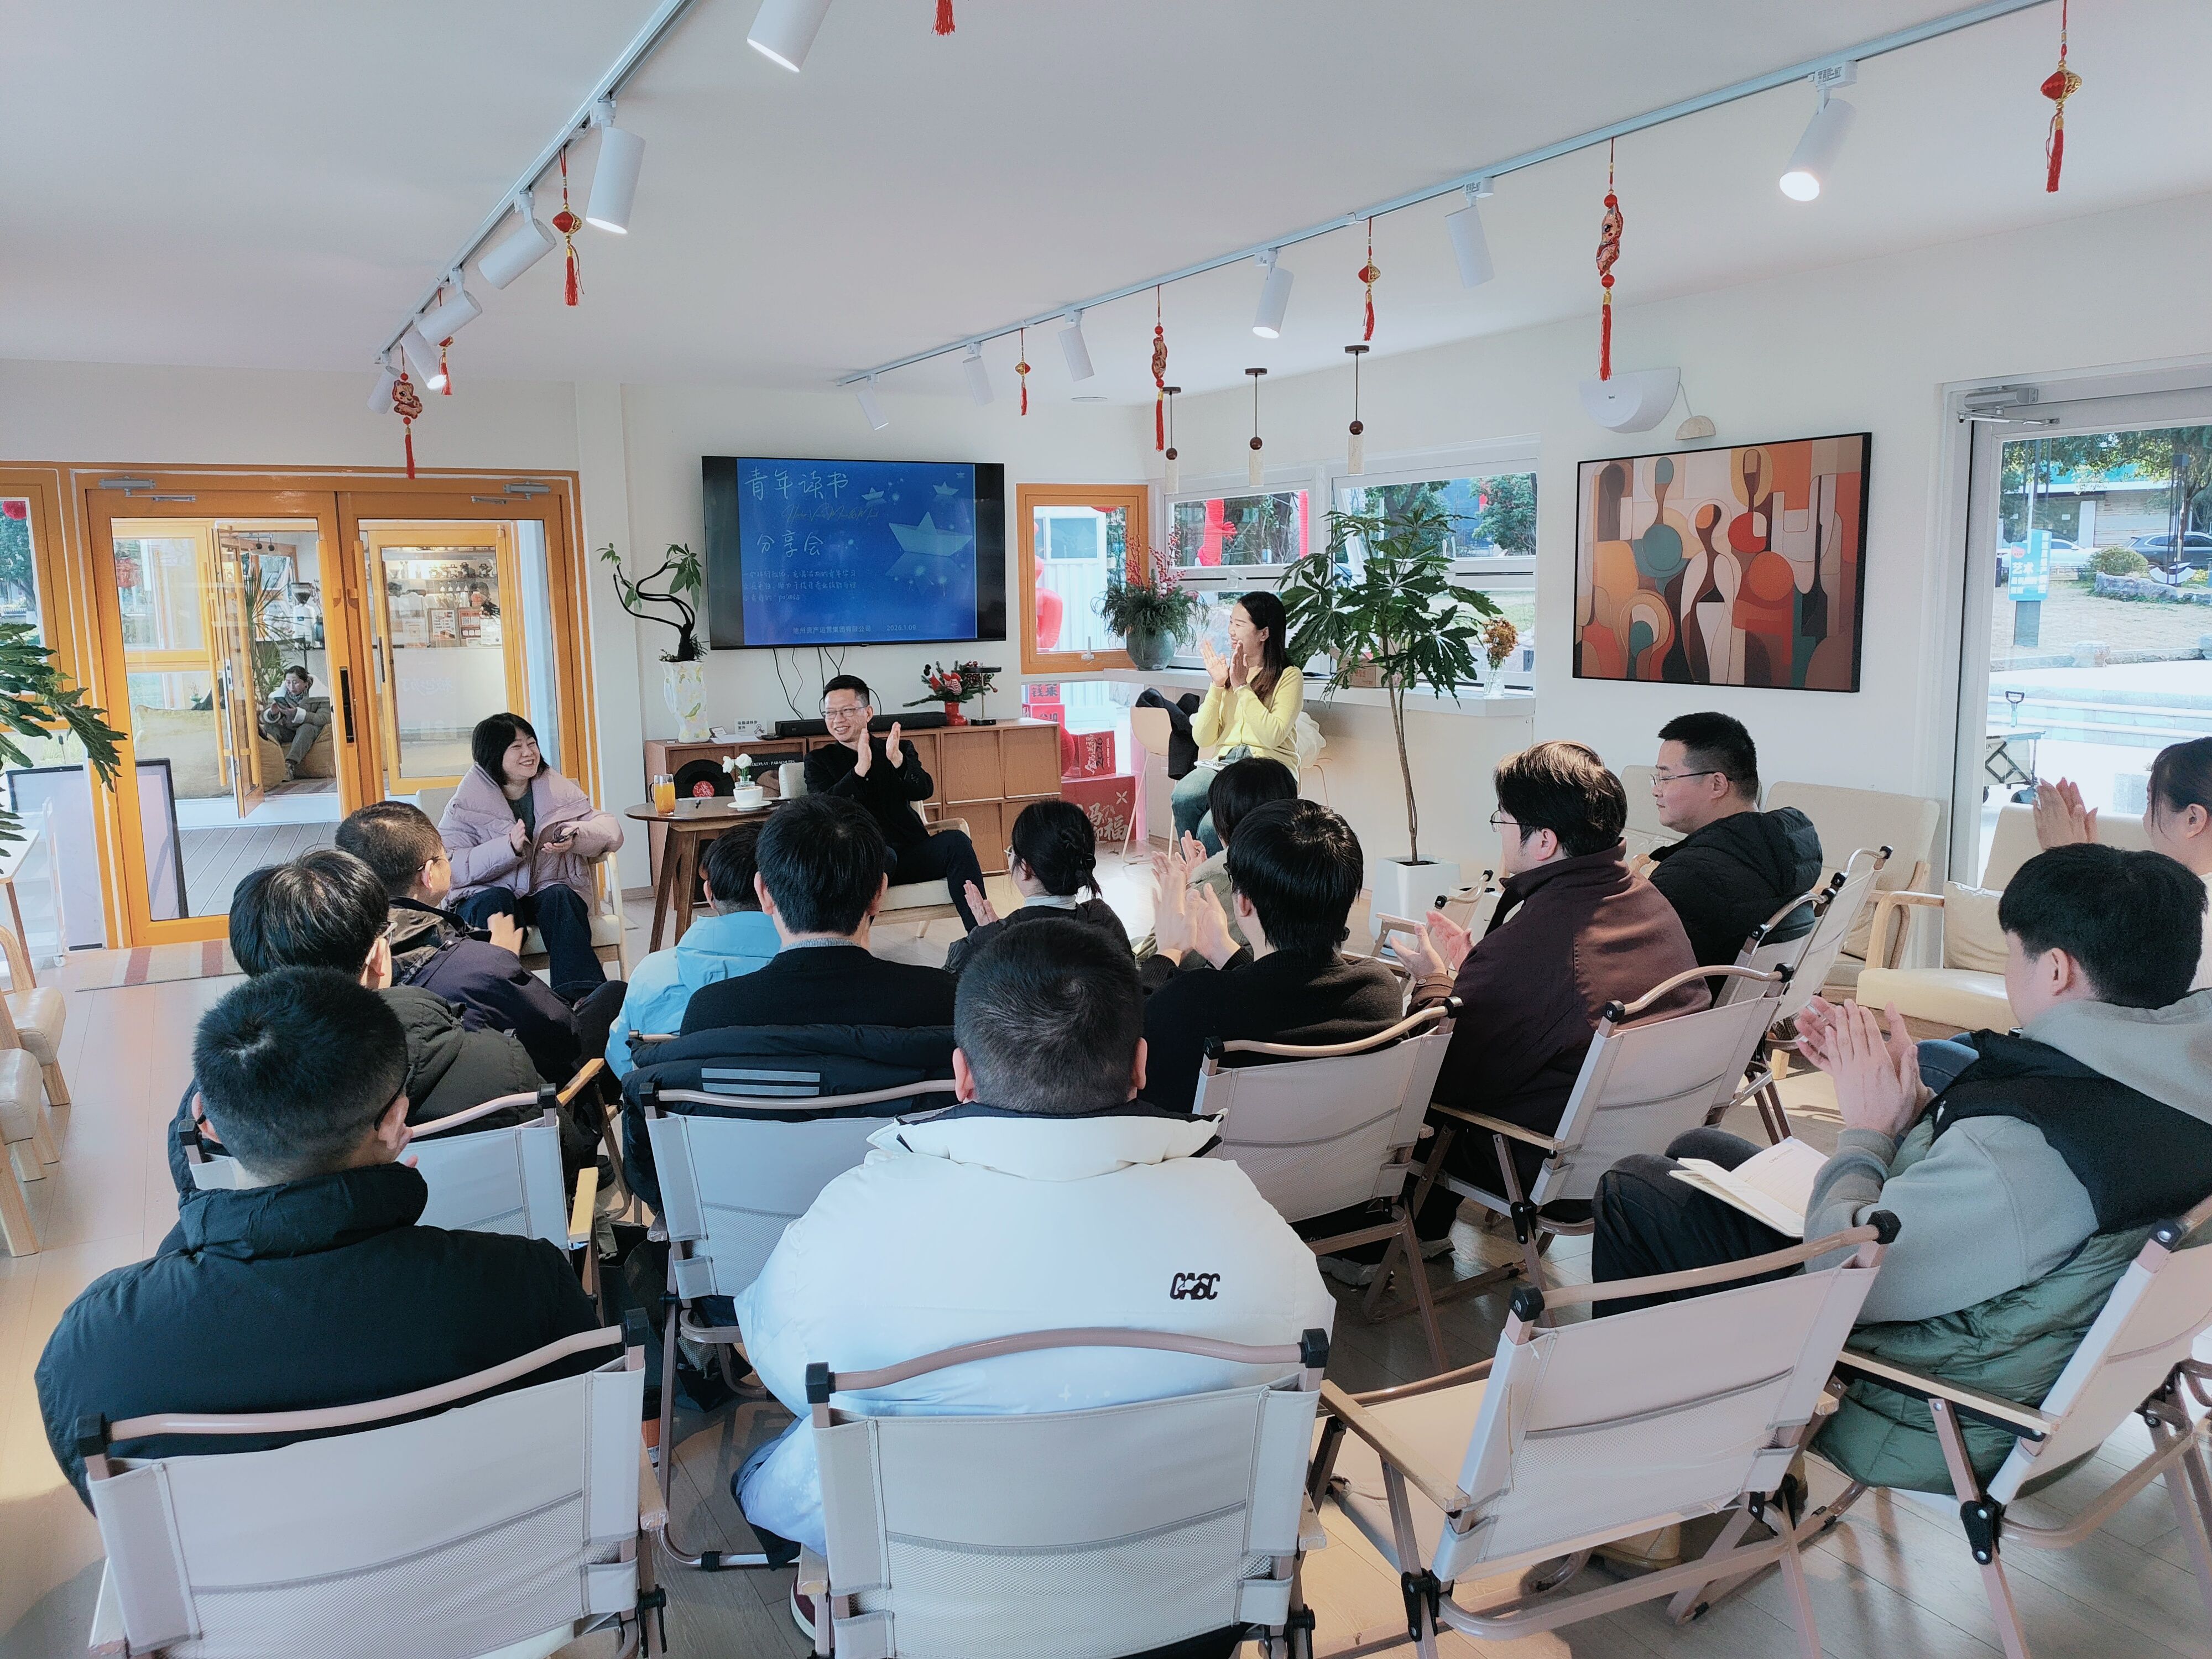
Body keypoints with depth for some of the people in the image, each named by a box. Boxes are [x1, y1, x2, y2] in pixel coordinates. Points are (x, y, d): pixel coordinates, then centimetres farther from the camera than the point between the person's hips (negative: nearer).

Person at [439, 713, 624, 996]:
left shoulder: (556, 788, 9)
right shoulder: (467, 803, 1)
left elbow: (612, 831, 1)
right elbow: (452, 867, -13)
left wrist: (578, 836, -21)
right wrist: (508, 846, -25)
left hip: (549, 891, 1)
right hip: (487, 896, -1)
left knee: (558, 897, -30)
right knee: (497, 899, -33)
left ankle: (582, 997, -43)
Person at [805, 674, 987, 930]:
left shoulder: (901, 749, 19)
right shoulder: (819, 760, 14)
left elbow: (925, 791, 0)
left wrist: (897, 760, -20)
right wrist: (861, 768, -20)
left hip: (910, 851, 3)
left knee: (955, 841, -26)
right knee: (881, 854, -37)